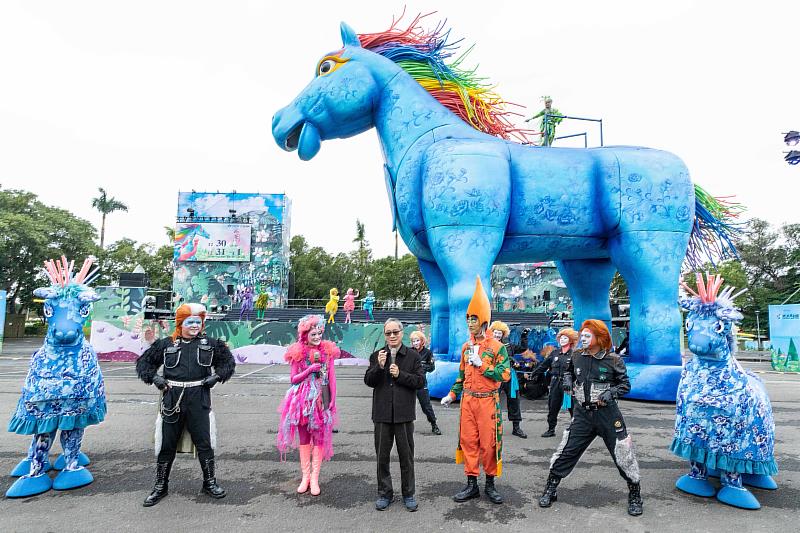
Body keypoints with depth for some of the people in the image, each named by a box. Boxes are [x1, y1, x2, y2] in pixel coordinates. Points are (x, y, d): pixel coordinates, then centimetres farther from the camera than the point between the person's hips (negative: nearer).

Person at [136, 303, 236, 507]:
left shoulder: (210, 344, 4)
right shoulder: (166, 344, 4)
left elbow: (228, 362, 12)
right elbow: (143, 361, 12)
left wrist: (217, 376, -5)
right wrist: (154, 377, -4)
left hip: (199, 400, 0)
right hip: (172, 399, 1)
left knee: (204, 442, 4)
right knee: (166, 444, 9)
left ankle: (210, 482, 22)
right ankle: (160, 486, 29)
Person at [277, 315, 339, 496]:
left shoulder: (327, 350, 0)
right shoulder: (298, 353, -2)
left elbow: (331, 377, 3)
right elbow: (294, 379, -1)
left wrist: (333, 400, -1)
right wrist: (310, 369, -16)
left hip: (322, 400, 0)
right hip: (303, 400, 0)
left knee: (319, 438, 4)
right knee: (304, 438, 9)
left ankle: (315, 478, 14)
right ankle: (305, 476, 21)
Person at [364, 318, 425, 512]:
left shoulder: (413, 356, 2)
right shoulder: (377, 356, 6)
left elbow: (420, 381, -4)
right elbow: (368, 381, -1)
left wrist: (400, 374, -14)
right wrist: (379, 367, -17)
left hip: (404, 414, -1)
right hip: (382, 414, 1)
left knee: (406, 456, 9)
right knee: (382, 456, 10)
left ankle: (408, 494, 25)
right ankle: (385, 493, 25)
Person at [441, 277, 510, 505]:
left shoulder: (497, 346, -8)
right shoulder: (466, 346, 8)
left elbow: (505, 374, -14)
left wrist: (481, 364, -19)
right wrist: (452, 394, 8)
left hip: (488, 401, -4)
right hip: (467, 400, 5)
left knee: (489, 443, 3)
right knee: (468, 442, 8)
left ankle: (490, 483, 21)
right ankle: (472, 484, 19)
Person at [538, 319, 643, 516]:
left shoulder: (613, 359, -7)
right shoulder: (577, 356, 2)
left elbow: (625, 384, 1)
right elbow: (569, 371, 20)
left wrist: (612, 392, -17)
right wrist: (568, 380, -1)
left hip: (607, 413, -2)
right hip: (582, 414, 3)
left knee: (623, 454, 4)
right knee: (566, 452, 3)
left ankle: (635, 495, 28)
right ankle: (550, 490, 17)